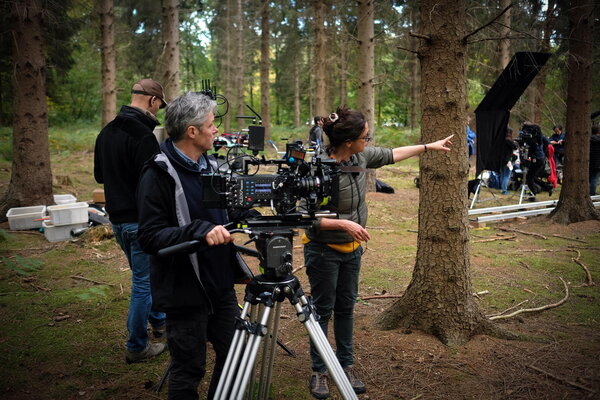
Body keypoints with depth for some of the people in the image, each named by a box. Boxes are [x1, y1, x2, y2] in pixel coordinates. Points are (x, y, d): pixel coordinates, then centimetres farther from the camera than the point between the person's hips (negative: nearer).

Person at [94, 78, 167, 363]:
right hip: (140, 220, -9)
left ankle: (158, 320, 43)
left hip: (117, 217, 9)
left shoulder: (106, 132, 8)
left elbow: (99, 176, 17)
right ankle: (137, 347, 12)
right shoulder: (143, 135, -21)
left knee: (144, 274, 25)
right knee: (144, 281, 2)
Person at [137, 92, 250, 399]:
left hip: (221, 286, 8)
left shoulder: (210, 166, 10)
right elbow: (149, 237, -22)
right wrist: (200, 230, -32)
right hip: (186, 291, -7)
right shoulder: (158, 174, -15)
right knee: (188, 372, 5)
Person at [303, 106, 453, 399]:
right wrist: (344, 224, -32)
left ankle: (346, 364, 26)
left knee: (346, 308, 14)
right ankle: (319, 371, 16)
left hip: (351, 249, 7)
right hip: (323, 250, -7)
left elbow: (390, 155, 15)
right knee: (323, 310, 4)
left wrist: (429, 147, 20)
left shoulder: (361, 156, -3)